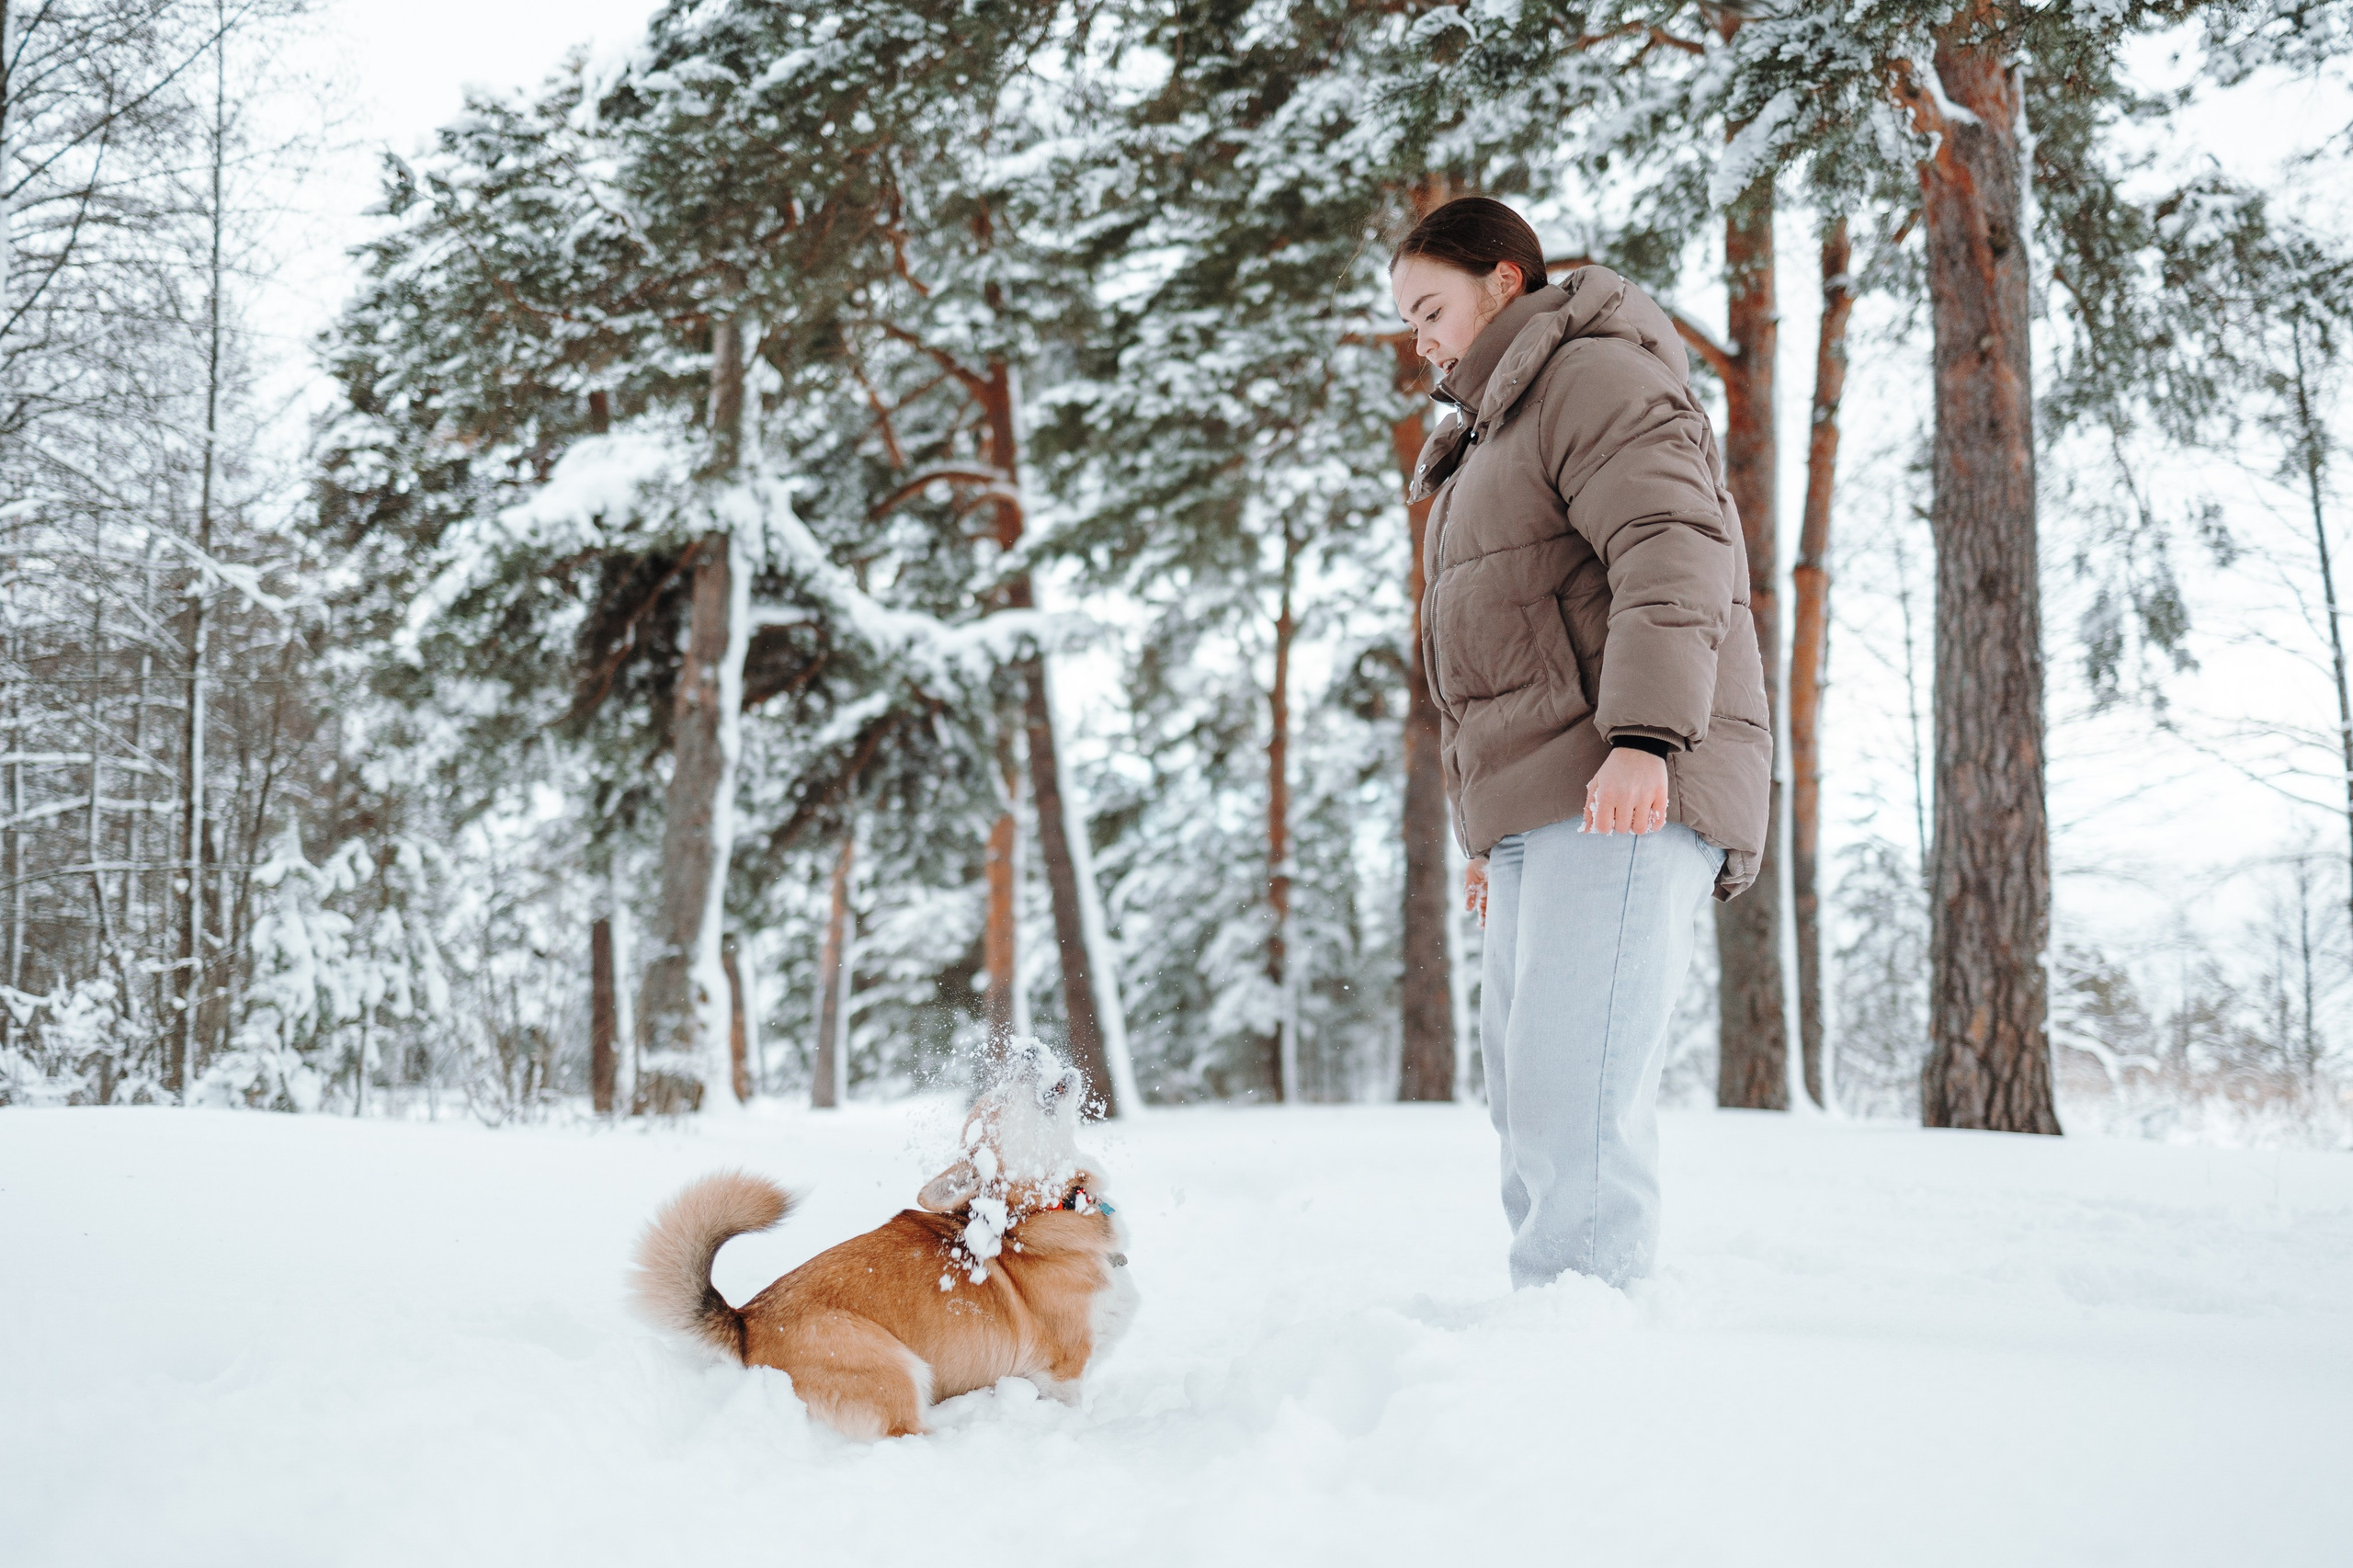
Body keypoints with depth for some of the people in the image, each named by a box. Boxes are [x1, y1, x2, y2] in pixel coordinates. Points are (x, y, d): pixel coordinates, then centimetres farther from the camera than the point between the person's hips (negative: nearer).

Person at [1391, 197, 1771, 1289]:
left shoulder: (1596, 375, 0)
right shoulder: (1492, 438, 31)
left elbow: (1672, 553, -17)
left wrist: (1644, 737, -28)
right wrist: (1489, 838, 26)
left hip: (1629, 795, -10)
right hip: (1537, 811, 10)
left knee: (1572, 1092, -18)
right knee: (1526, 1100, 6)